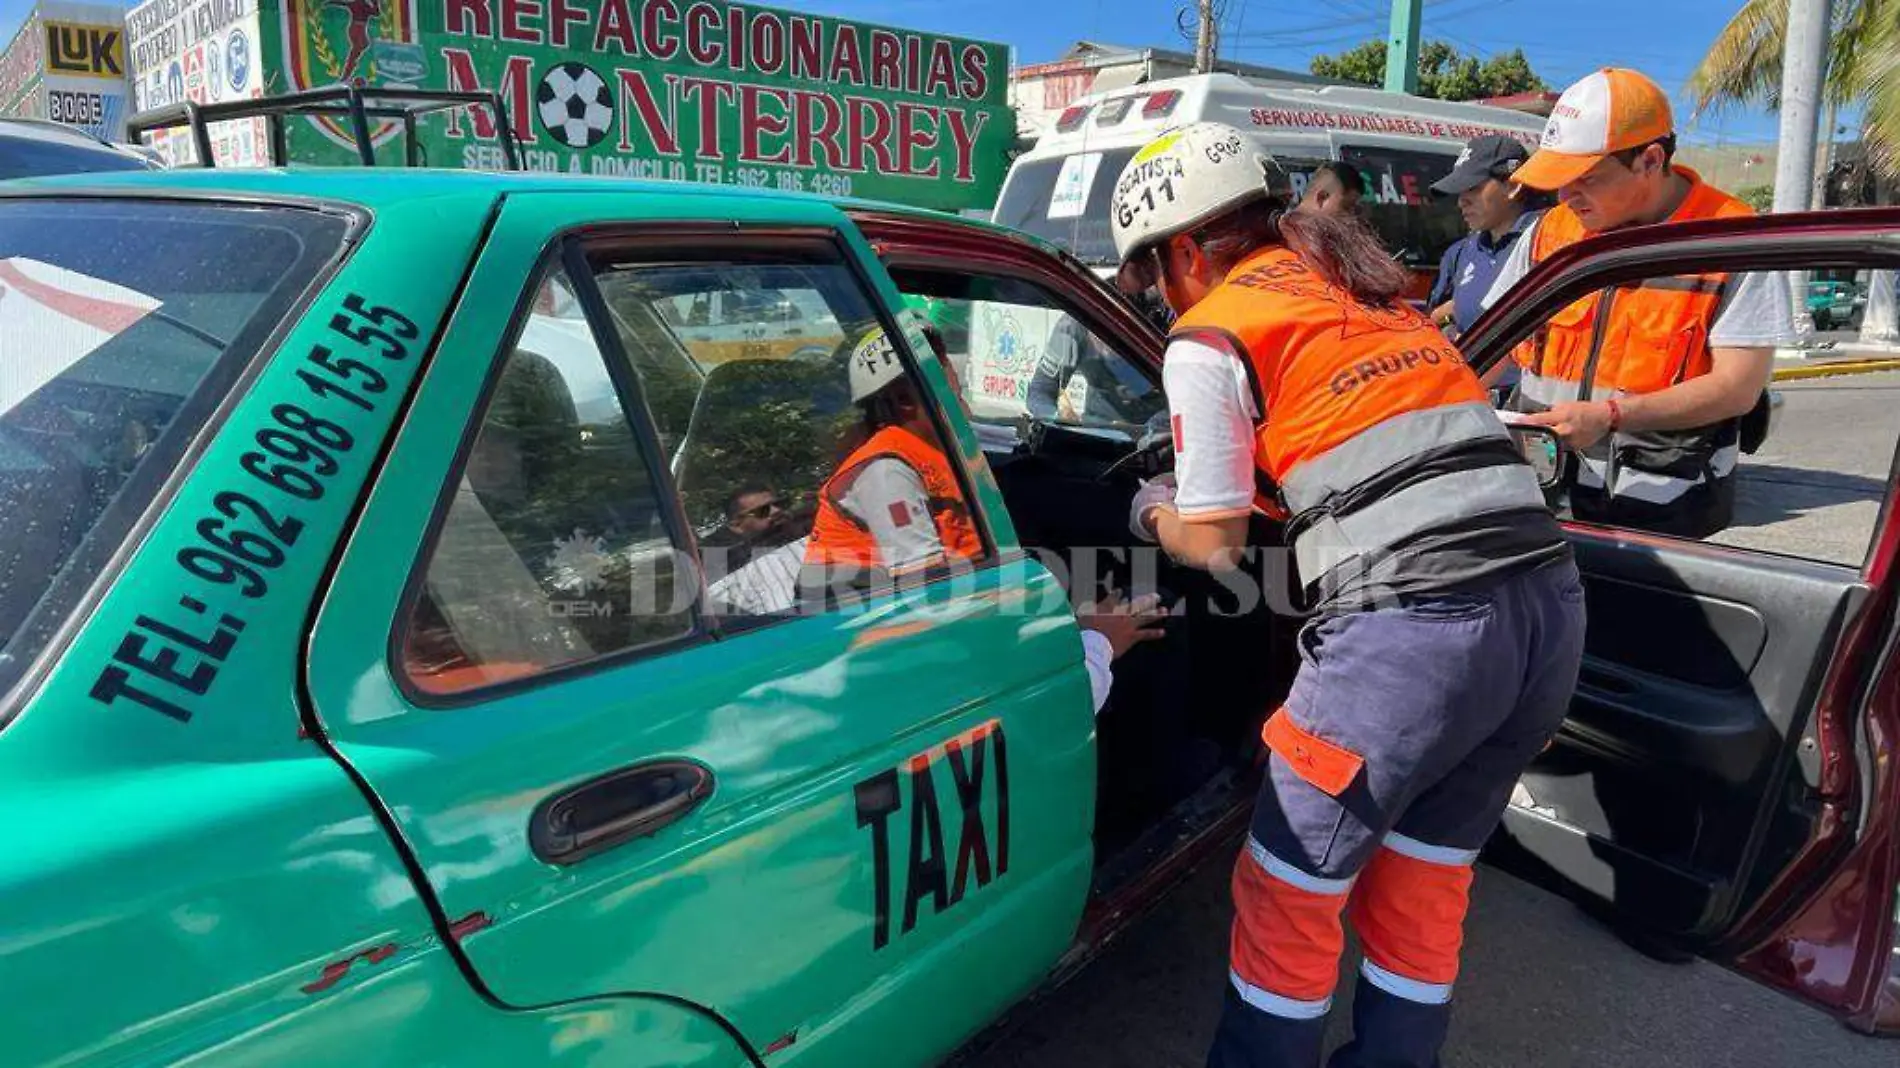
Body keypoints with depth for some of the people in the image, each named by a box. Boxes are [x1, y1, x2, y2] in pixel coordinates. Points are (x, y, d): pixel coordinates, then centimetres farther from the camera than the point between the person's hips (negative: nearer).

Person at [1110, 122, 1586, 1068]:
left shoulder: (1210, 334, 0)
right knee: (1420, 887, 23)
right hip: (1547, 604, 8)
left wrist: (1152, 512, 24)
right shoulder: (1362, 290, 22)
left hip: (1414, 628, -8)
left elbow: (1214, 543, 4)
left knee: (1285, 897, 13)